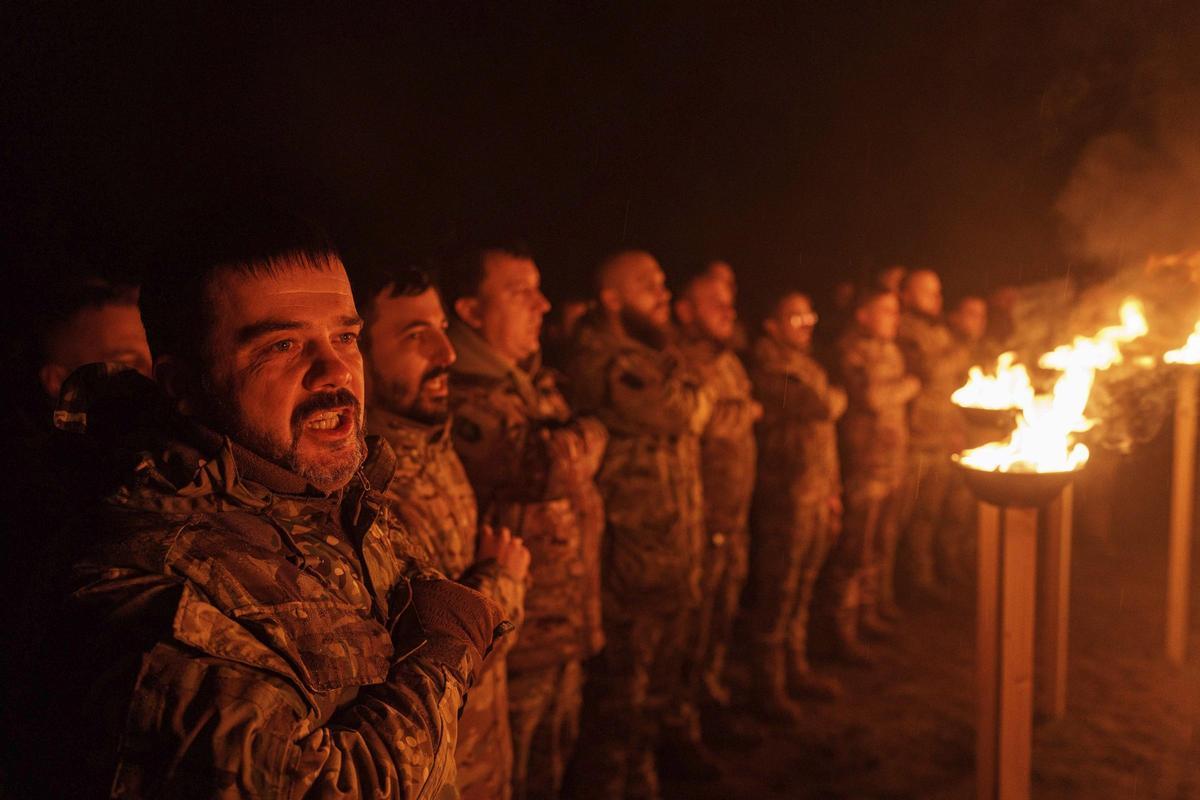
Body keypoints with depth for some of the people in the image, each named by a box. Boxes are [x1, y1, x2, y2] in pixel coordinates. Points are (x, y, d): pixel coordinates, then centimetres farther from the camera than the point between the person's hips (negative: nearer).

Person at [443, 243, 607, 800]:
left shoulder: (537, 384, 10)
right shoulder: (461, 399, -20)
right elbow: (552, 467, -32)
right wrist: (590, 435, -16)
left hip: (567, 632, 8)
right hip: (517, 648, -8)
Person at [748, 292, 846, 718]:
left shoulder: (806, 366, 18)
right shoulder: (769, 370, -11)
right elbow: (825, 407, -23)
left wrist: (833, 492, 20)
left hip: (818, 495, 8)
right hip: (786, 497, -8)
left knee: (801, 592, 17)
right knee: (777, 594, -1)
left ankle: (796, 670, 30)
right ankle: (769, 687, 10)